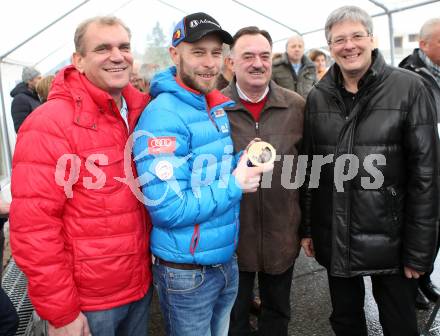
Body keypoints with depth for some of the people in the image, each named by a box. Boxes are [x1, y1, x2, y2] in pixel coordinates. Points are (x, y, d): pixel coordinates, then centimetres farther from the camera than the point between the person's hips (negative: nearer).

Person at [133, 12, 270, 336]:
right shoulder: (163, 116, -21)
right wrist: (235, 186, -19)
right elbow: (167, 209, -26)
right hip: (186, 270, -7)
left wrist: (244, 162, -6)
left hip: (227, 258, 7)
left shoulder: (219, 108, 3)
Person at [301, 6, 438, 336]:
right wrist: (307, 228, 5)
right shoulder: (317, 97, 2)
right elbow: (309, 168, 6)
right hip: (334, 239, 3)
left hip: (390, 240, -2)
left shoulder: (409, 89, -9)